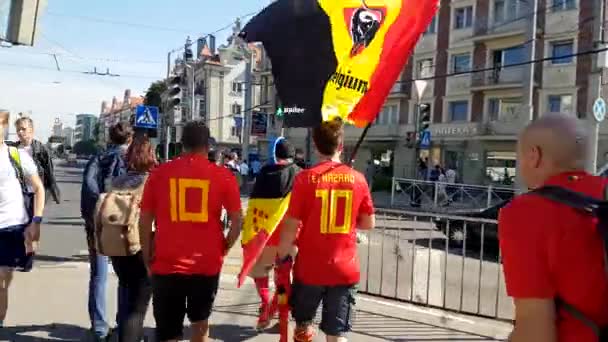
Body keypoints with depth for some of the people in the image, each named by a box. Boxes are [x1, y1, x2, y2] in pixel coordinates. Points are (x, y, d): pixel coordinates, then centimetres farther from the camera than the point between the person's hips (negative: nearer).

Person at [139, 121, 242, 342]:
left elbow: (144, 220, 2)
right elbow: (237, 220, -4)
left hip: (167, 265, 0)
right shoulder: (223, 175, -4)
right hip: (207, 264, 1)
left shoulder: (160, 173, -2)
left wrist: (148, 257, 13)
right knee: (200, 320, 26)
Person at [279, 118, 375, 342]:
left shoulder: (306, 178, -9)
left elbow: (291, 225, -9)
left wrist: (281, 256, 4)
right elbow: (369, 223, 6)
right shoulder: (358, 179, -1)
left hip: (310, 268, -1)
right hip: (345, 269, 2)